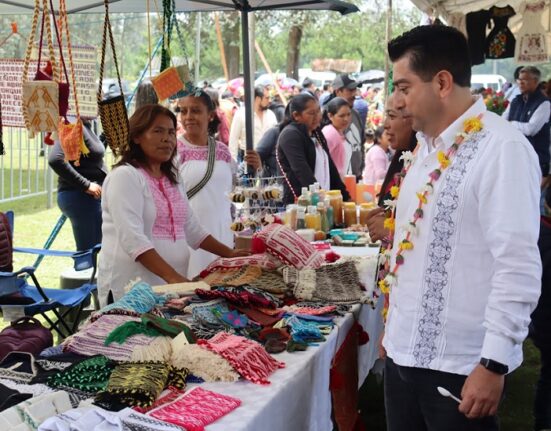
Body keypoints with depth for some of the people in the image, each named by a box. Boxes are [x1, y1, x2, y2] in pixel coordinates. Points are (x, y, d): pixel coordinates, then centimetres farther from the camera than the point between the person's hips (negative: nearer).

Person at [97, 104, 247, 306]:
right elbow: (133, 240, -21)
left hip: (170, 287, 7)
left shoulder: (172, 179, 15)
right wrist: (172, 277, -29)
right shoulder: (125, 176, -10)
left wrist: (229, 254, 13)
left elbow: (192, 229, 22)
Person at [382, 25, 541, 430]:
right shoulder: (428, 146, 10)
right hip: (405, 352, 8)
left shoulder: (502, 148, -16)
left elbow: (518, 264, -19)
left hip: (460, 366, -7)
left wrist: (494, 363, -20)